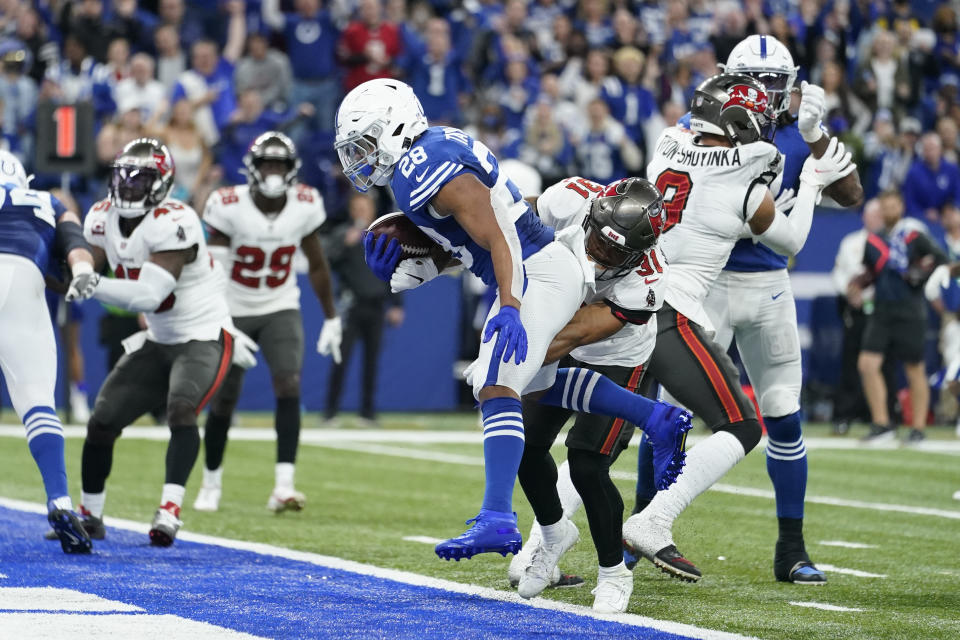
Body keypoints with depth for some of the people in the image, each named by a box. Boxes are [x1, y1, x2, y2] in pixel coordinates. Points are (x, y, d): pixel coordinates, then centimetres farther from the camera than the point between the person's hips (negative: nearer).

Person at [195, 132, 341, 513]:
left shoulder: (305, 206, -8)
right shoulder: (230, 207, -17)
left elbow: (317, 266, 6)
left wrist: (331, 319, 10)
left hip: (281, 310, 1)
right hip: (234, 312, -1)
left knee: (289, 386, -19)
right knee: (223, 402, 4)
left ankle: (284, 487, -22)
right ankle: (211, 484, 25)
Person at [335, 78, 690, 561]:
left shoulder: (430, 173, -19)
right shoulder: (424, 156, 12)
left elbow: (498, 237, -25)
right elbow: (449, 247, 17)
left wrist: (509, 308, -33)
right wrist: (398, 273, 2)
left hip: (537, 274, -11)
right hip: (540, 270, 11)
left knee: (497, 386, -19)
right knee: (536, 382, 26)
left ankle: (497, 519, -29)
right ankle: (658, 419, 29)